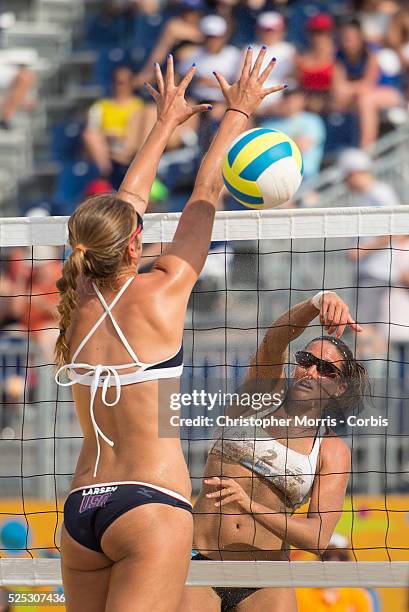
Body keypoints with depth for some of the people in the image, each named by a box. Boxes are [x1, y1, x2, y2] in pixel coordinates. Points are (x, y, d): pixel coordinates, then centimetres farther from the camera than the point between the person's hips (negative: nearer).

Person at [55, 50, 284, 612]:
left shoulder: (81, 301, 9)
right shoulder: (160, 293, -3)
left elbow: (126, 202, 23)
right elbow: (206, 195, 10)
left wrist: (166, 122, 36)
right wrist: (239, 112, 22)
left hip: (82, 508, 6)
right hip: (149, 505, -6)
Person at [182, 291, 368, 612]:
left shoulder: (333, 451, 5)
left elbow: (318, 538, -8)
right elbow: (275, 340, -11)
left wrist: (251, 507, -22)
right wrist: (319, 301, -31)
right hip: (199, 560, -1)